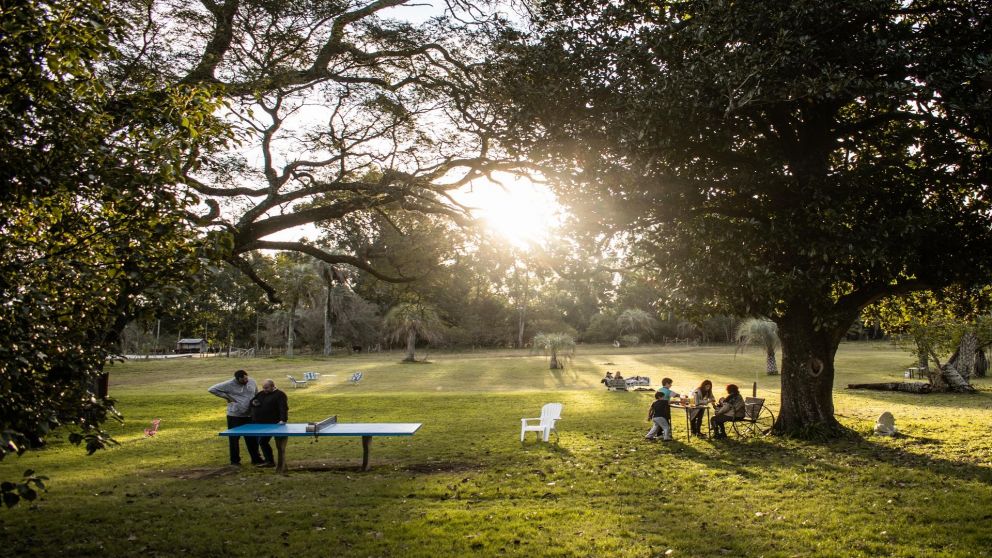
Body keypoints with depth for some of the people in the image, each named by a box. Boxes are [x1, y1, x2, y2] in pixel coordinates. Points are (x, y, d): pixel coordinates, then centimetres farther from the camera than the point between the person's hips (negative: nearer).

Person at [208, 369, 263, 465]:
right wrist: (226, 396, -11)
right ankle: (235, 460, 18)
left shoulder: (252, 382, 4)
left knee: (252, 438, 9)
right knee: (234, 438, 5)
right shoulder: (229, 385, -11)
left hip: (249, 415, 4)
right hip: (235, 416, -4)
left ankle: (256, 459, 20)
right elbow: (212, 389, -9)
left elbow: (256, 394, 22)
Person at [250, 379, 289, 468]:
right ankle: (269, 461, 19)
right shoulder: (261, 394, 14)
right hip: (260, 424, 8)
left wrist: (283, 419, -32)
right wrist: (253, 403, 0)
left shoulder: (279, 394, -10)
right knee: (262, 442, 9)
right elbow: (252, 401, 26)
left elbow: (283, 407, -20)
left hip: (273, 424, -8)